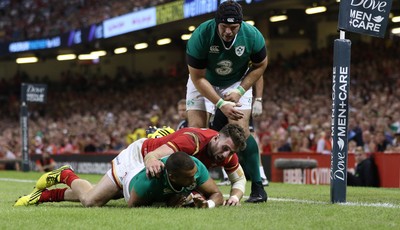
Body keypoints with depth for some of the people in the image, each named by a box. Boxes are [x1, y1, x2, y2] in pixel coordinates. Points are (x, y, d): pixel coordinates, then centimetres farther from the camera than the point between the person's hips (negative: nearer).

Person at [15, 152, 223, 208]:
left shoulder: (196, 168, -41)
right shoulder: (149, 178, -49)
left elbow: (216, 194, -28)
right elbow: (132, 205, -31)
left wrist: (208, 203, -51)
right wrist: (166, 204, -37)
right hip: (128, 164, -5)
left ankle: (45, 195, 38)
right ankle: (66, 175, 30)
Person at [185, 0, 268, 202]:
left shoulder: (252, 36, -26)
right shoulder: (200, 36, -32)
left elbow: (260, 65, -6)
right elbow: (198, 77, -23)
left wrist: (240, 91, -16)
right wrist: (220, 104, -29)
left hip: (237, 83, 0)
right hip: (204, 84, 0)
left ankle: (257, 187, -7)